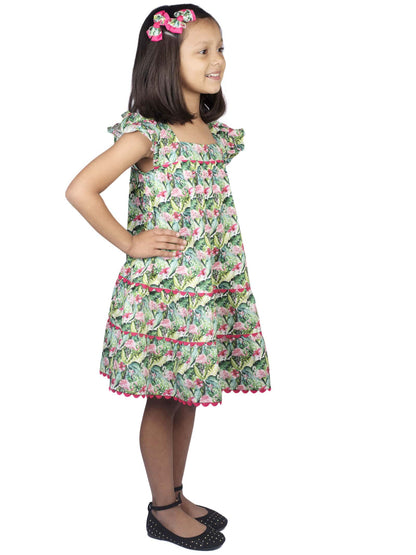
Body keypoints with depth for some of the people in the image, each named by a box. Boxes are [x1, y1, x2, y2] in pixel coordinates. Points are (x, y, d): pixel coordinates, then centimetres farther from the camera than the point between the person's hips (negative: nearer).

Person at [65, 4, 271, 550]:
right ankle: (164, 509, 23)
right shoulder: (146, 134, -13)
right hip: (161, 289, -7)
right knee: (164, 398, 6)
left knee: (189, 393, 16)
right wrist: (130, 243, -14)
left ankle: (177, 496, 33)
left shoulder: (217, 134, 9)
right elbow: (80, 189, -17)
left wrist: (231, 280, 14)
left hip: (211, 288, 7)